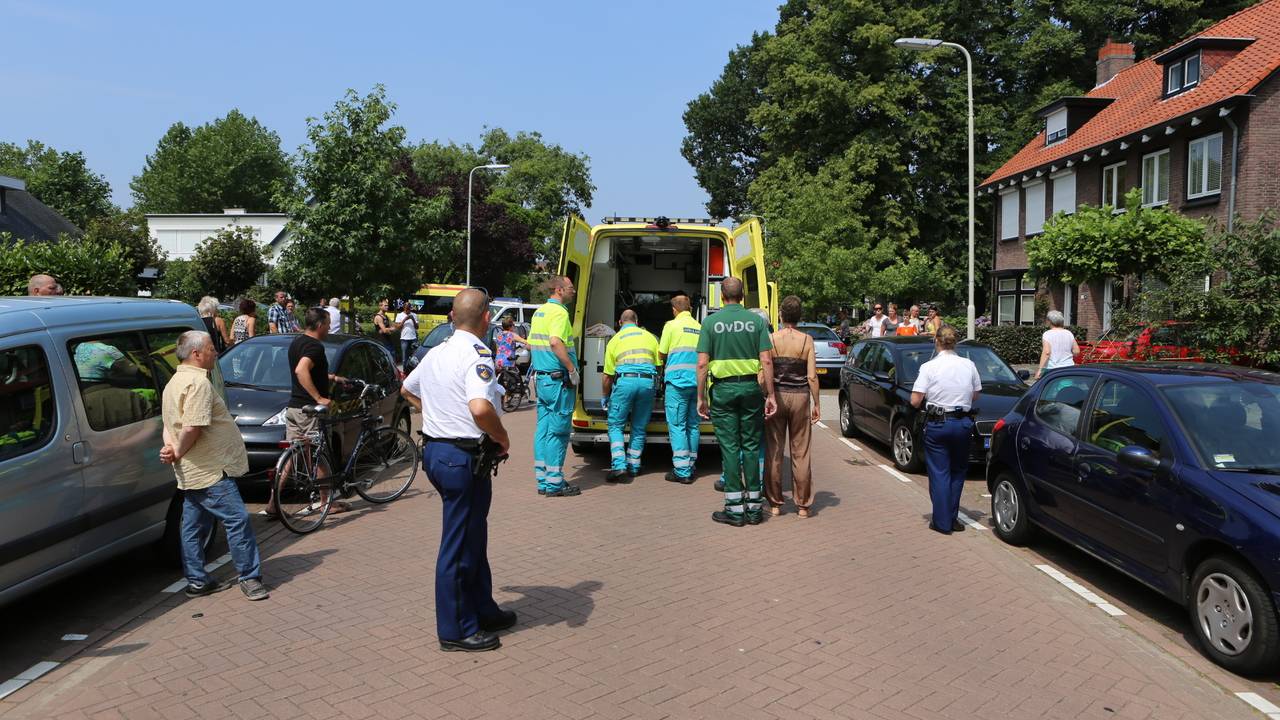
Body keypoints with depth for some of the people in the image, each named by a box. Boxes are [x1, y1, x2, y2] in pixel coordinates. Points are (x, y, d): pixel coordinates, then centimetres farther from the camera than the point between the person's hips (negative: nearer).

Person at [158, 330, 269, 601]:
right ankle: (250, 577, -2)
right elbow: (192, 429, -26)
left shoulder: (175, 382, 17)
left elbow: (169, 424, 20)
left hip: (191, 473, 11)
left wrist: (171, 448, 3)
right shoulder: (198, 382, -18)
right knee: (237, 519, -6)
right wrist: (178, 453, -11)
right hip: (210, 470, -11)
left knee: (194, 527, 14)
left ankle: (197, 582, 22)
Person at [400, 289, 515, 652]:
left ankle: (482, 610, 34)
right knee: (460, 545, 2)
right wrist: (502, 438, -17)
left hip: (434, 449, 9)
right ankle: (456, 630, 14)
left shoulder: (438, 353, 9)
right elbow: (480, 408, -34)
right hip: (463, 456, -9)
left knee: (473, 536, 21)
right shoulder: (477, 355, -18)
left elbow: (407, 390, 26)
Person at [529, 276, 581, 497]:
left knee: (543, 429, 12)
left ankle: (543, 481, 17)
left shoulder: (539, 312, 16)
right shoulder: (559, 312, -14)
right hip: (558, 380, -9)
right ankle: (554, 484, -1)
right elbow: (555, 342, -29)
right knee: (558, 432, -4)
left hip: (541, 377, 9)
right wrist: (572, 370, -24)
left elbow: (531, 344, 23)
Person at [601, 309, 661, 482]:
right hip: (648, 381, 3)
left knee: (615, 425, 5)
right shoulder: (649, 336, 21)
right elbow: (658, 364, 20)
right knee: (639, 428, 14)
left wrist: (605, 397, 29)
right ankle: (633, 467, 18)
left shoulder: (615, 340, 15)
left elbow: (608, 375, 16)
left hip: (625, 380, -2)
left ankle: (619, 466, -8)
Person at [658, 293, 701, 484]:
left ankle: (682, 471, -6)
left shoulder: (672, 325, -2)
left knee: (677, 425, -2)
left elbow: (661, 355, 3)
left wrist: (663, 363, 25)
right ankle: (690, 467, 19)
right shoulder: (700, 328, 10)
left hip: (678, 381, -5)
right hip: (697, 382, 5)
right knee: (693, 425, 12)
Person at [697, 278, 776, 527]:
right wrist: (770, 395, -1)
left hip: (723, 389, -1)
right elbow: (767, 361, -5)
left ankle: (735, 508, 4)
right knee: (751, 446, 9)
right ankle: (754, 506, 14)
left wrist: (701, 397, 0)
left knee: (730, 448, 3)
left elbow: (702, 364, -6)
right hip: (751, 387, 1)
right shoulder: (757, 321, 2)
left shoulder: (711, 322, -1)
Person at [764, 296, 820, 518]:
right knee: (800, 453, 8)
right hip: (800, 397, 1)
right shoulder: (807, 340, -3)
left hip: (776, 397, 0)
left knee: (774, 452, 8)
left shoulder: (770, 339, -5)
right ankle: (803, 505, 14)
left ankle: (775, 504, 13)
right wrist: (816, 404, 4)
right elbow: (812, 377, -5)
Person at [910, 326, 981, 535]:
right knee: (958, 471, 17)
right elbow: (975, 396, 8)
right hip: (963, 422, 3)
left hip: (937, 424, -3)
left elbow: (915, 401, -14)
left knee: (939, 473, 5)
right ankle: (953, 518, 21)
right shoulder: (969, 365, 0)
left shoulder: (929, 367, -11)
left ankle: (942, 522, 7)